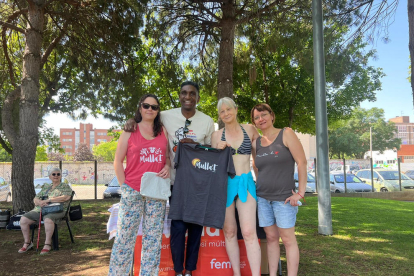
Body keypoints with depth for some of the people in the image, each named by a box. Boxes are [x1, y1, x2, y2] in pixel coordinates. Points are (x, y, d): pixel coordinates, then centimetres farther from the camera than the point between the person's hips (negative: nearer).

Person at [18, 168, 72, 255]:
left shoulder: (65, 186, 6)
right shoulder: (46, 187, 23)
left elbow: (65, 197, -13)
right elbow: (35, 199, 17)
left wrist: (48, 200, -16)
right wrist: (39, 202, -9)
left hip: (55, 211, -6)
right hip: (39, 209, 6)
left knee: (48, 220, -38)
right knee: (23, 219, -15)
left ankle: (47, 244, -24)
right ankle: (27, 243, 1)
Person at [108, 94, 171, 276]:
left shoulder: (163, 131, 9)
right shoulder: (130, 131, 2)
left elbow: (169, 156, 15)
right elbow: (118, 161, 2)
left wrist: (167, 167, -6)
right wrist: (124, 186, -4)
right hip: (132, 191, -2)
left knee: (153, 238, 9)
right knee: (125, 237, 3)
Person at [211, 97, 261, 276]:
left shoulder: (250, 129, 5)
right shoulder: (217, 135, 5)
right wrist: (218, 150, -8)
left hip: (246, 183, -1)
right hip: (224, 184, 1)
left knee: (249, 232, -9)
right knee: (229, 232, 7)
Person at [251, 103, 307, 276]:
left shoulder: (286, 134, -5)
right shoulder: (256, 143, 8)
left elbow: (302, 162, -10)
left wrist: (300, 192, -13)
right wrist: (260, 187, 11)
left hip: (284, 197, -4)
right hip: (262, 198, 4)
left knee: (288, 239, 0)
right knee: (271, 237, 9)